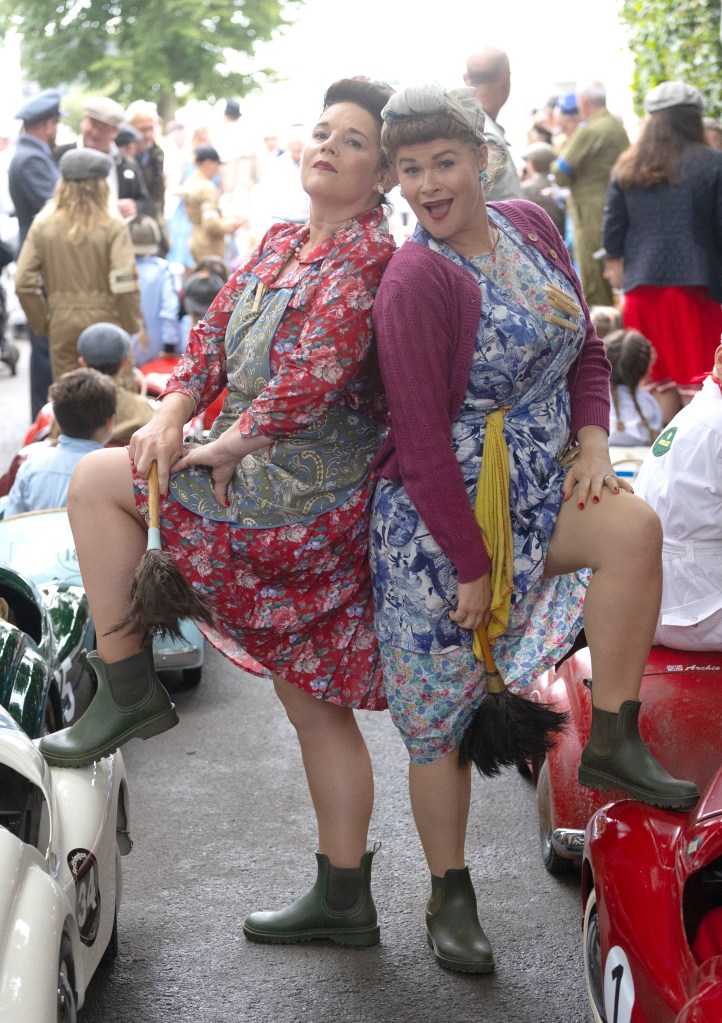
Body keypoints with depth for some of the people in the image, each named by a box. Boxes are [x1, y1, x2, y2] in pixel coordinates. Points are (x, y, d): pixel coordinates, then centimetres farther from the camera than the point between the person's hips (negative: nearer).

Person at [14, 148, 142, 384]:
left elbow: (23, 283, -3)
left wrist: (41, 321, 10)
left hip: (62, 325, 2)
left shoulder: (42, 227, -2)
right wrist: (133, 326, 0)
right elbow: (124, 285, -14)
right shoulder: (112, 228, -10)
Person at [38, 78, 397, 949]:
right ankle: (344, 902, 24)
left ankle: (128, 688, 1)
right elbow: (217, 329, 11)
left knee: (97, 481, -5)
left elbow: (316, 373, -24)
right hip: (313, 513, 9)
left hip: (296, 492, -9)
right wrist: (175, 409, -5)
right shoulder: (281, 242, 14)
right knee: (312, 702, 14)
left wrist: (229, 445, -17)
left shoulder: (369, 255, -13)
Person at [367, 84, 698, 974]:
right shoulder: (415, 282, -19)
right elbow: (422, 444, -20)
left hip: (537, 489, 5)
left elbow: (585, 348, 12)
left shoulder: (530, 225, 2)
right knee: (441, 714, 4)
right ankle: (449, 899, 25)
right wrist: (472, 565, -18)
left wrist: (592, 442, -5)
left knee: (633, 528, -26)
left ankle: (612, 744, -12)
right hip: (439, 516, -5)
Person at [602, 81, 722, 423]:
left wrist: (614, 261, 24)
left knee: (661, 364, 13)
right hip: (693, 280, -4)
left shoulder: (627, 168, 5)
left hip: (642, 280, 4)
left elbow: (613, 226, 8)